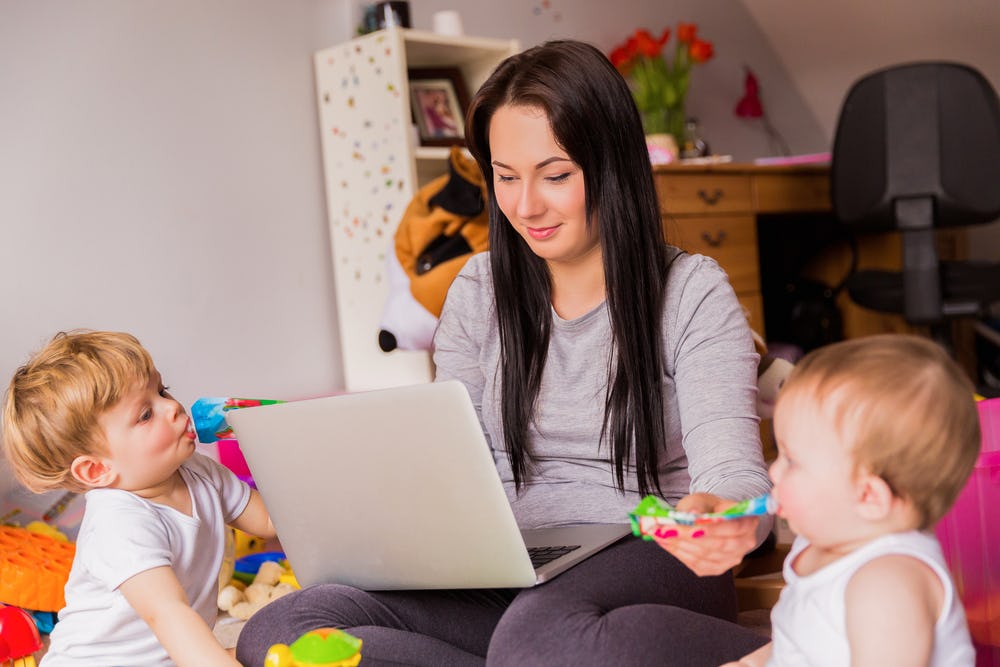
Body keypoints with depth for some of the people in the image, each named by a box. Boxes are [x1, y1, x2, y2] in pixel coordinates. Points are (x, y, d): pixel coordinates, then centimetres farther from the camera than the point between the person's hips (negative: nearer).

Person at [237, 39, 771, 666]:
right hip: (509, 579, 6)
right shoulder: (478, 291, 11)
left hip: (652, 564, -6)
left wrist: (722, 520, -37)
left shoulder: (693, 293, -2)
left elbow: (734, 471, -12)